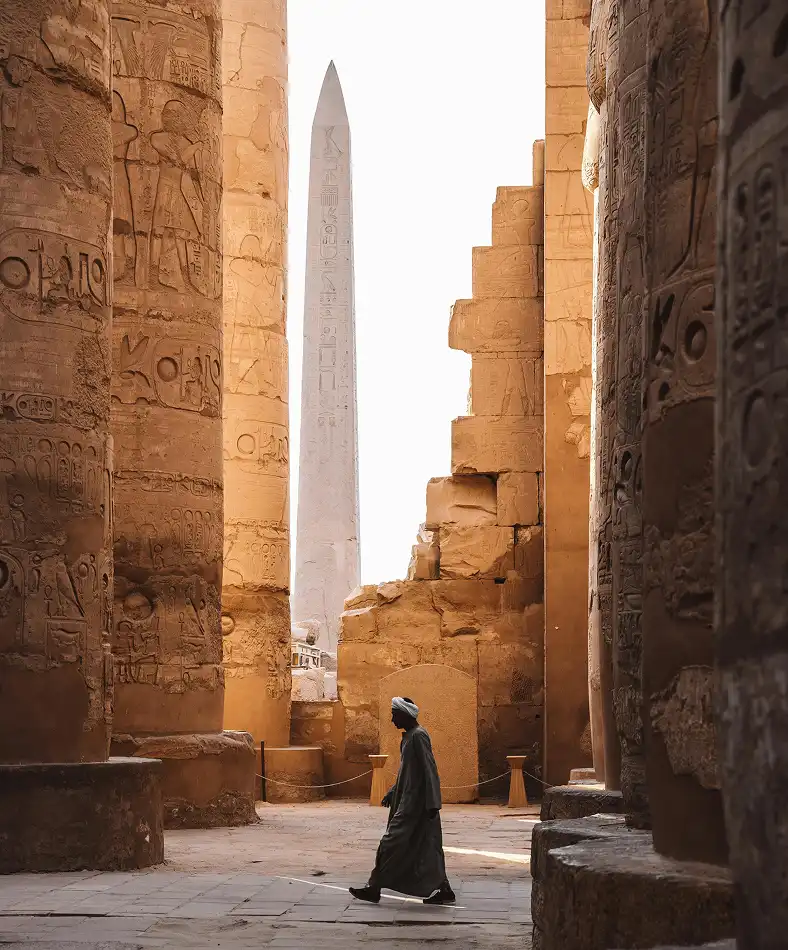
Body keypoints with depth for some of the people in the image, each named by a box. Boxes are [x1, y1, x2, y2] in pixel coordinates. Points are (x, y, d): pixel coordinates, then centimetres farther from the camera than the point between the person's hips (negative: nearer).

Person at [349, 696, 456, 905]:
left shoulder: (418, 736, -16)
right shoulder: (409, 736, 15)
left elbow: (429, 770, -20)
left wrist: (431, 803, -22)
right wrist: (391, 793, 22)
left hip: (414, 803, -10)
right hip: (409, 800, 10)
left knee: (392, 843, -6)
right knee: (424, 848, 10)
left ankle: (375, 888, -2)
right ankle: (443, 890, 12)